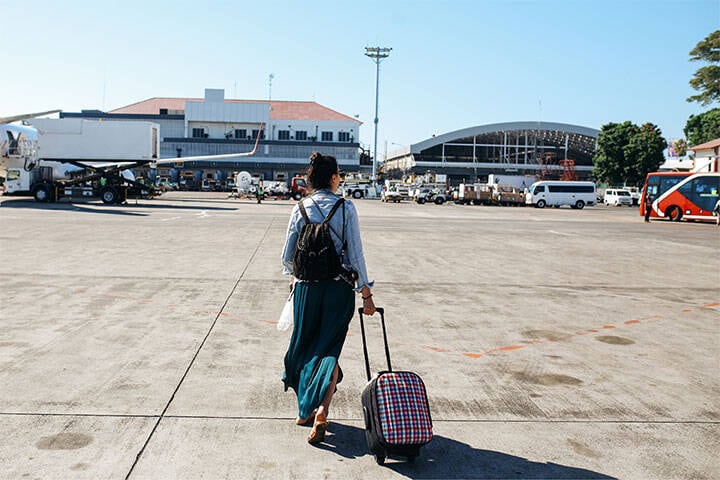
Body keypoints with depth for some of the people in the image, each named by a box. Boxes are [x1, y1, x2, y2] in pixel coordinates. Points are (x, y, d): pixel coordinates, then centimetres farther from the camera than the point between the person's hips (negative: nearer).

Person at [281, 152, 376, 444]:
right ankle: (321, 410, -13)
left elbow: (288, 254, 3)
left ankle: (305, 409, 28)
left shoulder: (300, 208, 0)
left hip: (307, 286, 2)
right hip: (340, 287, -2)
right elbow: (356, 254, -8)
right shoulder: (346, 208, -6)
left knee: (304, 344, 17)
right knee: (329, 348, 4)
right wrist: (366, 293, -3)